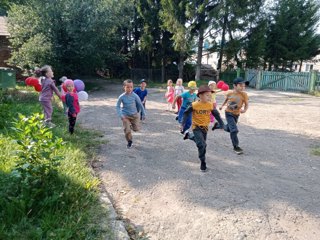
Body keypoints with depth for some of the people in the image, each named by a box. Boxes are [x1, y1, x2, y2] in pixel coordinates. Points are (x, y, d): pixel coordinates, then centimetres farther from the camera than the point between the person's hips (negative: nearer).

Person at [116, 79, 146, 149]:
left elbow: (140, 105, -4)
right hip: (125, 116, -1)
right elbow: (118, 106, -5)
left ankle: (131, 125, 35)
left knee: (136, 129, 0)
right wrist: (121, 115, -16)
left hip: (134, 115, 1)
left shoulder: (135, 96, -14)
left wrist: (143, 114, 1)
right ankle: (129, 142, 22)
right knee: (127, 131, -4)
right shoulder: (121, 97, -15)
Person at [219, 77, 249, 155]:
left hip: (236, 114, 3)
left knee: (228, 129, 19)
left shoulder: (244, 94, -14)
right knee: (234, 130, -14)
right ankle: (236, 147, 0)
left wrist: (244, 110, -30)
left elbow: (247, 104, -10)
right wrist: (222, 105, 19)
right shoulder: (230, 93, -11)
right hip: (229, 113, -3)